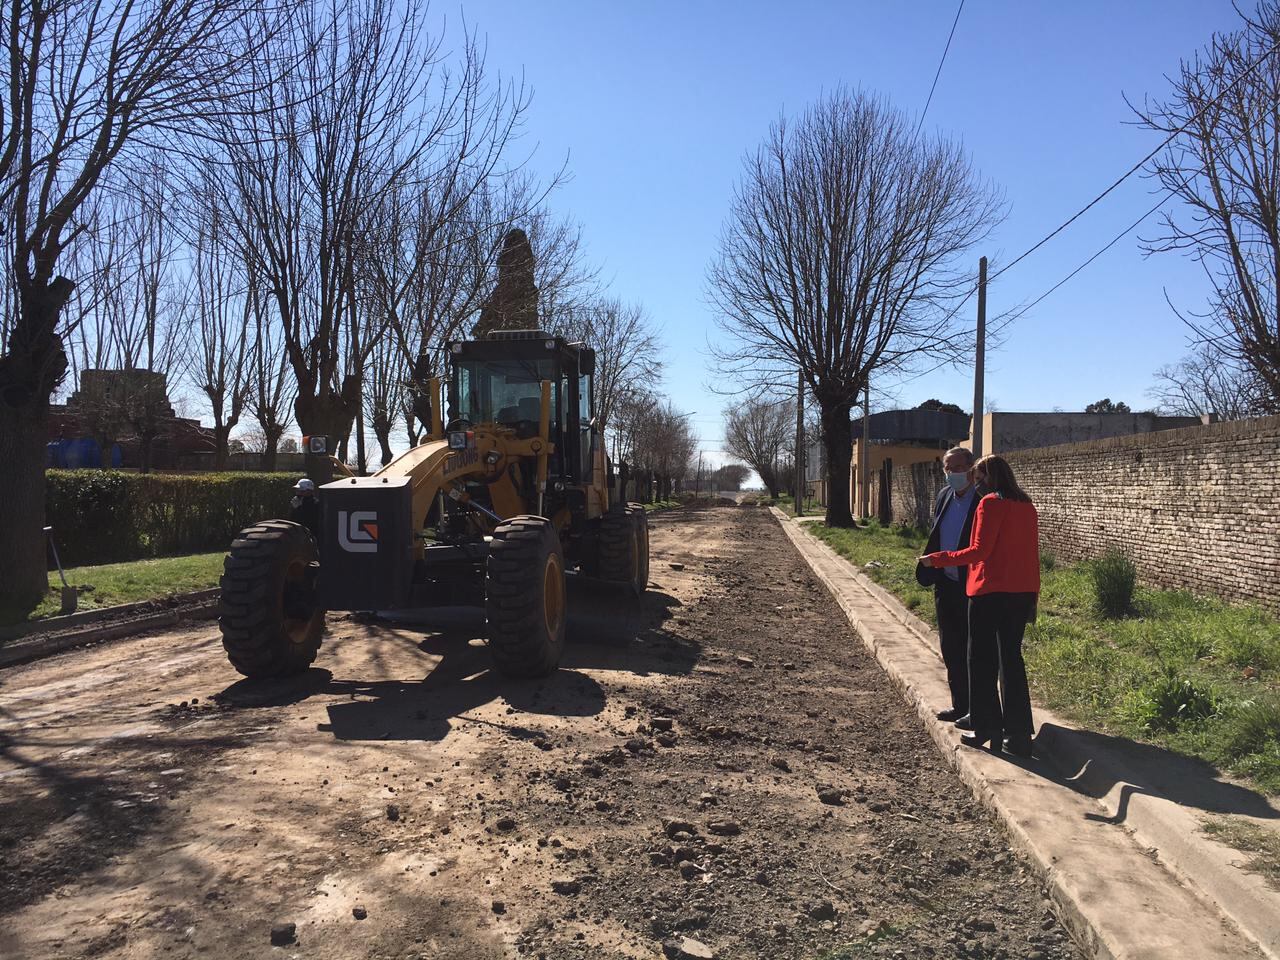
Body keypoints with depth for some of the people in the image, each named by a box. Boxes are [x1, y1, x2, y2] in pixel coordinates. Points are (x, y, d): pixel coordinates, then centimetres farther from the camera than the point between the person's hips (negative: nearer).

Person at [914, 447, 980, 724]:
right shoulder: (943, 497, 9)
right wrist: (930, 570, 11)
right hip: (946, 585, 7)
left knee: (972, 651, 2)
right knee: (951, 649, 14)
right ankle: (961, 705, 27)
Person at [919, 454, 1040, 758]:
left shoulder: (990, 503, -10)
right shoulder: (1027, 506, 12)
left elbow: (979, 550, -16)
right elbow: (1032, 556, 15)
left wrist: (938, 559, -10)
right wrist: (1032, 597, 19)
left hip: (989, 592, -7)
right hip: (1021, 593, 7)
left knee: (982, 662, 5)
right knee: (1012, 660, 12)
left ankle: (988, 729, 9)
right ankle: (1018, 735, 12)